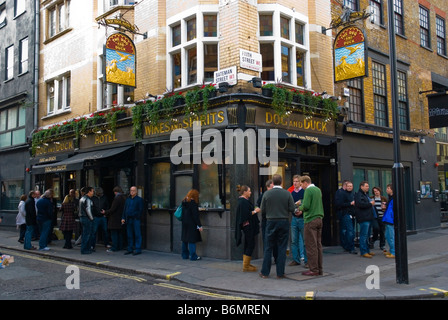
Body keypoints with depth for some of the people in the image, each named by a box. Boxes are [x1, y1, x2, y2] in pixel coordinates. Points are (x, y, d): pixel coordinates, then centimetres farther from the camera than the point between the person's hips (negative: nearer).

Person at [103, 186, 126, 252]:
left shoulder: (117, 198, -17)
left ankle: (114, 248, -1)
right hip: (120, 219, 8)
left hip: (115, 219, -8)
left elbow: (113, 209, -19)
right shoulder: (124, 198, 7)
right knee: (119, 233, 15)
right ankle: (120, 247, 19)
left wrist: (105, 212, -3)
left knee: (114, 234, -3)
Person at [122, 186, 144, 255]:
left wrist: (137, 217, -11)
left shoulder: (139, 199, -1)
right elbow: (125, 209, 16)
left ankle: (138, 249, 0)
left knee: (137, 235, -4)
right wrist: (123, 218, 8)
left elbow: (141, 210, -5)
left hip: (136, 219, -6)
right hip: (128, 220, 6)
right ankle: (129, 249, 17)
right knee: (129, 235, 10)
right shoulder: (128, 199, 15)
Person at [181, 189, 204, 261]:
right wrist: (199, 225, -15)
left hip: (185, 223, 8)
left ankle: (185, 255, 22)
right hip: (191, 224, -8)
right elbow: (195, 215, -18)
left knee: (185, 239, 14)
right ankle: (193, 256, -3)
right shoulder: (193, 203, -15)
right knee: (192, 240, -5)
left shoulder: (184, 202, 8)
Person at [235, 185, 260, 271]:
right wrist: (255, 211, -12)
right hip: (248, 225, -11)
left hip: (248, 226, 11)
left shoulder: (243, 200, 15)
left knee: (247, 245, 14)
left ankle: (246, 264, 21)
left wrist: (254, 210, 14)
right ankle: (245, 266, -1)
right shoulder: (243, 201, -18)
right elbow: (246, 214, -23)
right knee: (250, 245, -6)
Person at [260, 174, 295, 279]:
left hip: (271, 222, 1)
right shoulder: (287, 194, -6)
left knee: (268, 248, 8)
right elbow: (292, 209, -6)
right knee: (282, 248, 6)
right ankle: (280, 273, 8)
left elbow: (263, 211, -1)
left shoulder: (266, 194, -4)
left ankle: (265, 272, 11)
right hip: (284, 222, -1)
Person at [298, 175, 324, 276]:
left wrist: (300, 207, 2)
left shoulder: (308, 190, -11)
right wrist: (302, 206, 19)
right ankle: (319, 269, 16)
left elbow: (306, 206, -18)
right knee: (318, 245, 11)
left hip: (311, 220, -8)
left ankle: (313, 269, -1)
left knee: (311, 246, -3)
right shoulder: (318, 190, 14)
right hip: (319, 219, 8)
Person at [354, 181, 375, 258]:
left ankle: (367, 250, 23)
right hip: (363, 219, -11)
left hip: (368, 218, 11)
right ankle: (363, 252, -6)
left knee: (366, 235, 15)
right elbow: (360, 204, -26)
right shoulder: (359, 195, -11)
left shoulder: (366, 194, 23)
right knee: (363, 235, -9)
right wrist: (370, 203, -16)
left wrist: (371, 203, 15)